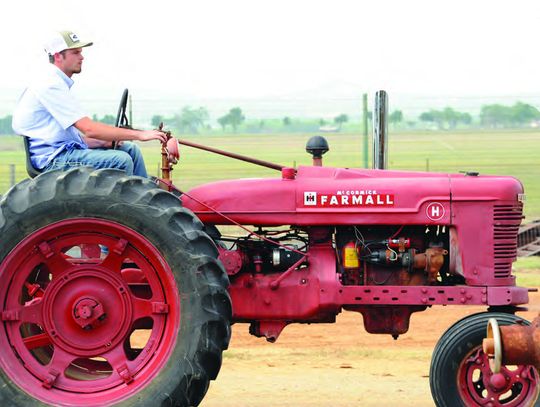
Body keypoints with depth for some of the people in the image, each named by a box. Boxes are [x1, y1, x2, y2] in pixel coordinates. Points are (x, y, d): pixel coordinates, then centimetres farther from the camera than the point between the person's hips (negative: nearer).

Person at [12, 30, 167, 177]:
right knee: (121, 160, -23)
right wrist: (139, 134, -19)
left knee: (130, 149, 7)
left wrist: (104, 142, 4)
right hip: (52, 159, -11)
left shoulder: (60, 84, 20)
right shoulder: (51, 85, -15)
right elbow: (89, 128, -22)